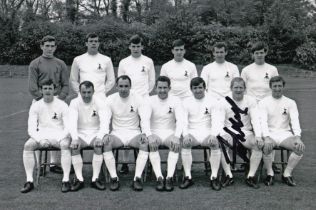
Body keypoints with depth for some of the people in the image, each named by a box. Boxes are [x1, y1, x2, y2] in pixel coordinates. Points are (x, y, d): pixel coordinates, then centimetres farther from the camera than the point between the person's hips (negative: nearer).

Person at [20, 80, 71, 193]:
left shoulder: (62, 105, -1)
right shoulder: (36, 105, 4)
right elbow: (31, 128, -2)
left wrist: (59, 138, -23)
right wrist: (40, 139, -20)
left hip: (59, 135, -2)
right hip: (41, 136, 2)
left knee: (65, 144, -34)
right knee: (28, 145, -26)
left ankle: (66, 180, -30)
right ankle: (29, 181, -20)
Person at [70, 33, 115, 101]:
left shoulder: (106, 60, 9)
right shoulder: (78, 60, 11)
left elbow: (111, 80, 11)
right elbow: (73, 80, 15)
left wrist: (103, 92, 2)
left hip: (100, 98, -1)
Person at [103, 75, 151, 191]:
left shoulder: (138, 99, -2)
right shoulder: (110, 100, 1)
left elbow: (145, 119, -9)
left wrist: (144, 133, -29)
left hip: (134, 133, 0)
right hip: (117, 133, 1)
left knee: (146, 143, -31)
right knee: (105, 144, -30)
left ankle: (137, 178, -27)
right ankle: (114, 177, -21)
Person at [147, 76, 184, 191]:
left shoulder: (175, 100, 0)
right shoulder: (150, 100, -1)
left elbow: (180, 120, -12)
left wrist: (177, 136, -31)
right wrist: (149, 136, -33)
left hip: (170, 133, 0)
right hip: (154, 133, 0)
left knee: (176, 144, -32)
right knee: (151, 144, -33)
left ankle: (170, 177, -31)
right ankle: (159, 177, -32)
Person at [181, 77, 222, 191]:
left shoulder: (212, 101, 6)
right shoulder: (186, 102, 9)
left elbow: (216, 121, -2)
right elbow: (184, 121, 2)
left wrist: (213, 135, -22)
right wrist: (185, 134, -19)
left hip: (207, 133, -1)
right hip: (192, 133, 1)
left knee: (215, 143, -32)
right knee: (185, 143, -31)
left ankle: (214, 177, -25)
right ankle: (188, 177, -25)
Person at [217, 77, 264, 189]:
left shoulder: (251, 101, 7)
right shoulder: (223, 101, 3)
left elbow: (255, 120, -3)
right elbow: (219, 121, -7)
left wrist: (258, 136, -20)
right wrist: (220, 135, -27)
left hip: (246, 132, 1)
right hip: (228, 132, -1)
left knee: (258, 145, -27)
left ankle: (251, 176, -21)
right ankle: (228, 175, -25)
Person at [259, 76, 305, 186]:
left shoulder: (290, 103, 8)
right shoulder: (263, 102, 3)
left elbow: (295, 121, -4)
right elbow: (263, 121, -9)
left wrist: (297, 137, -23)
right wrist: (267, 138, -28)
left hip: (285, 133, 2)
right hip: (269, 133, -2)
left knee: (300, 147, -27)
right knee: (266, 147, -35)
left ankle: (287, 174, -8)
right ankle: (269, 173, -9)